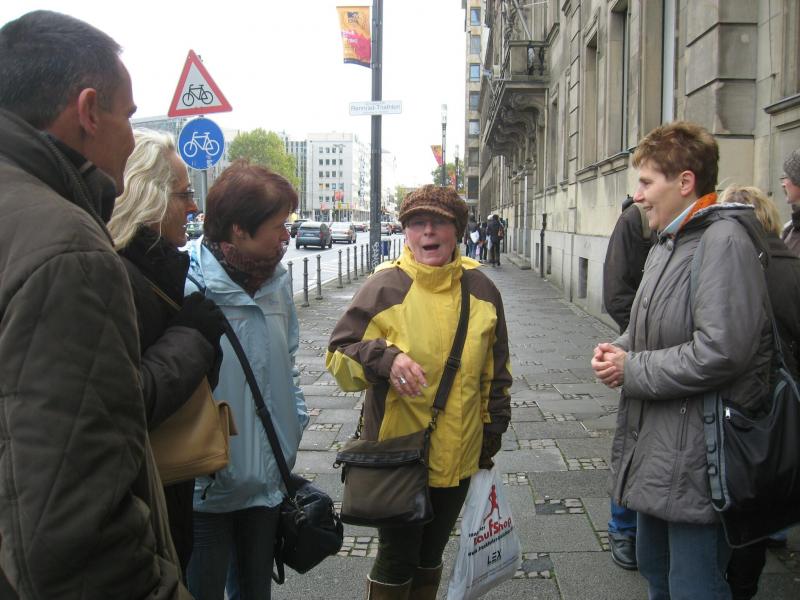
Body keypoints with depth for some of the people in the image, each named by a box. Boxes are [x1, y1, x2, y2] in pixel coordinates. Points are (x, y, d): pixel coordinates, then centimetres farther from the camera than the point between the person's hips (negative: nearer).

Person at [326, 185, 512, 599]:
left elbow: (496, 370, 12)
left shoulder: (481, 290, 1)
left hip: (458, 454, 4)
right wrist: (383, 358, -28)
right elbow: (338, 354, -10)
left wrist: (493, 428, 13)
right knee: (397, 559, 10)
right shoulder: (385, 286, -11)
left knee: (431, 556, 21)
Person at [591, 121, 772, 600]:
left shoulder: (724, 242, -19)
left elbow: (720, 353, -28)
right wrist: (621, 348, 1)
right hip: (656, 448, 10)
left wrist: (631, 371, -17)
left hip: (697, 455, -10)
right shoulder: (668, 243, 12)